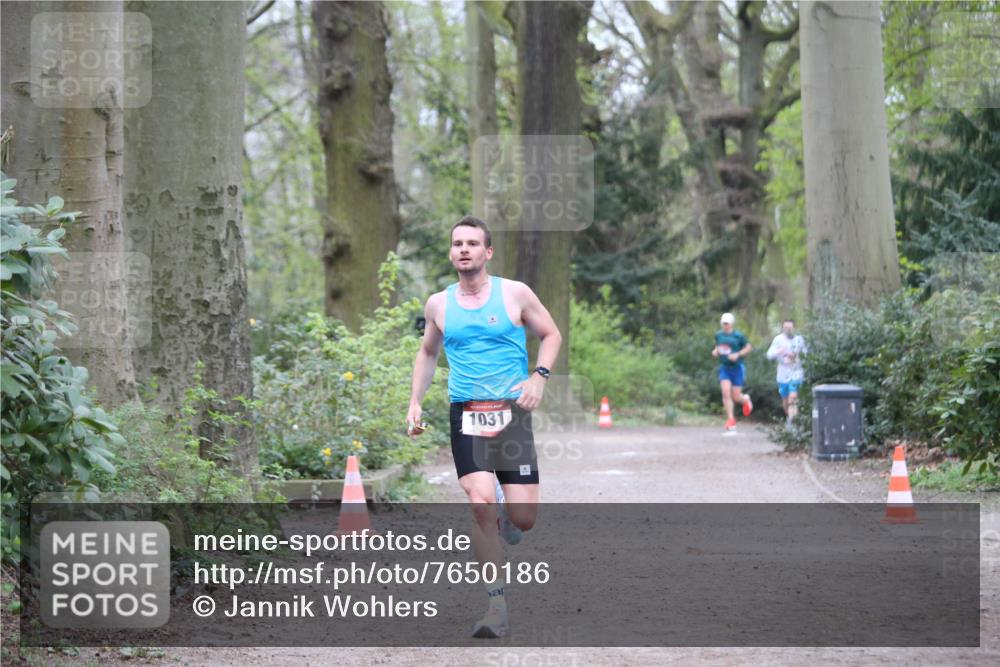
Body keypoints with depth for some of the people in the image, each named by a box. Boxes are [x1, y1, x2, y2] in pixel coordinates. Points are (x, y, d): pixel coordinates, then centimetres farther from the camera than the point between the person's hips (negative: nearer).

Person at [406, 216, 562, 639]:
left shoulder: (515, 294, 1)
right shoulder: (438, 304, 8)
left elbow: (551, 335, 10)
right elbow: (427, 353, 24)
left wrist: (539, 376, -6)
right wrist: (415, 401, 13)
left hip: (511, 412, -1)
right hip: (466, 415, 1)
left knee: (523, 519, -5)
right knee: (481, 502, -19)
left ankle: (508, 516, 36)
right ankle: (497, 605, -14)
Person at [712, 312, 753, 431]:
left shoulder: (738, 336, -8)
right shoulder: (718, 335, 5)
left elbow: (748, 347, 1)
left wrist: (738, 355, -14)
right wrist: (715, 351, 1)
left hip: (737, 368, -3)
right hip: (724, 368, 3)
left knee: (735, 396, 0)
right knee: (726, 393, -15)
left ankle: (745, 399, 37)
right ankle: (731, 419, -8)